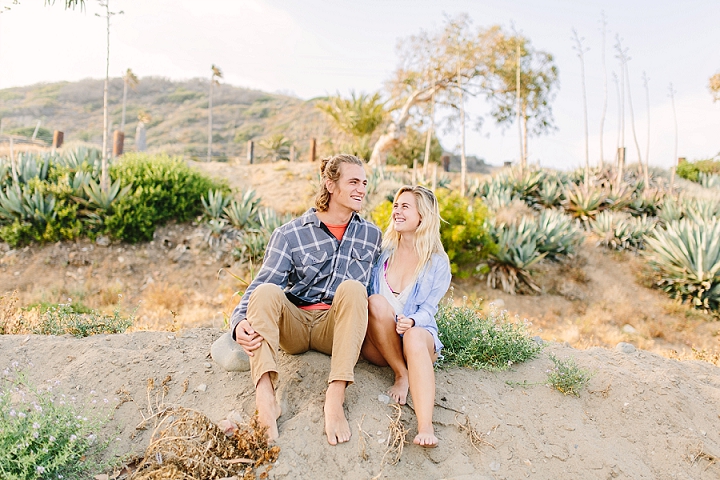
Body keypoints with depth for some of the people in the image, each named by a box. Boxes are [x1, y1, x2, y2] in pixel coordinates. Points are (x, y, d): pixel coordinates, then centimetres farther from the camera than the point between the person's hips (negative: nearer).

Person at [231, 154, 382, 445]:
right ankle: (265, 399, -43)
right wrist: (241, 322, -27)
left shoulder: (372, 236, 11)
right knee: (267, 292, -29)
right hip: (293, 325, 0)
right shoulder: (290, 234, 1)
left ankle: (335, 399, -37)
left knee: (353, 288, -29)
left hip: (336, 328, 1)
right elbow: (261, 285, -9)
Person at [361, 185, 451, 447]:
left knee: (414, 337, -38)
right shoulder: (383, 251, 6)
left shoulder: (437, 263, 1)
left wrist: (411, 321, -26)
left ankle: (425, 427, -50)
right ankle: (401, 374, -20)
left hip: (419, 335, -1)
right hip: (377, 343, 2)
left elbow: (428, 309, -5)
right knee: (376, 301, -30)